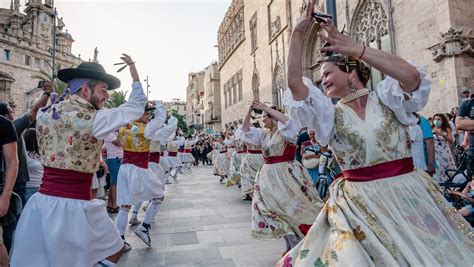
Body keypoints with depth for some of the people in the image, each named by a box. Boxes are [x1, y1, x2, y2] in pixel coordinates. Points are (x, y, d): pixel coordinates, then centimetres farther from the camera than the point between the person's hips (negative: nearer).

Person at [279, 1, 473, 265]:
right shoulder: (330, 114, 3)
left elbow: (412, 76, -21)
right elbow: (294, 84, -9)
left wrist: (355, 48, -24)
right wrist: (298, 34, -14)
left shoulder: (385, 97, 0)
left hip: (409, 195, 0)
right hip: (360, 203, 1)